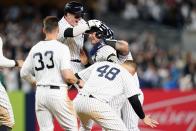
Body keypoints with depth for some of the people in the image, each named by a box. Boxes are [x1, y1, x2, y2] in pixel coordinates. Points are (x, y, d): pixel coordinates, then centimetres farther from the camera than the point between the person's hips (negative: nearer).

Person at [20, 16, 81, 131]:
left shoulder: (35, 49, 8)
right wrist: (77, 81, 5)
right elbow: (67, 76, -16)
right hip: (57, 92, -5)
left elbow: (24, 73, 14)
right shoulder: (62, 48, -9)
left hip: (40, 93, 5)